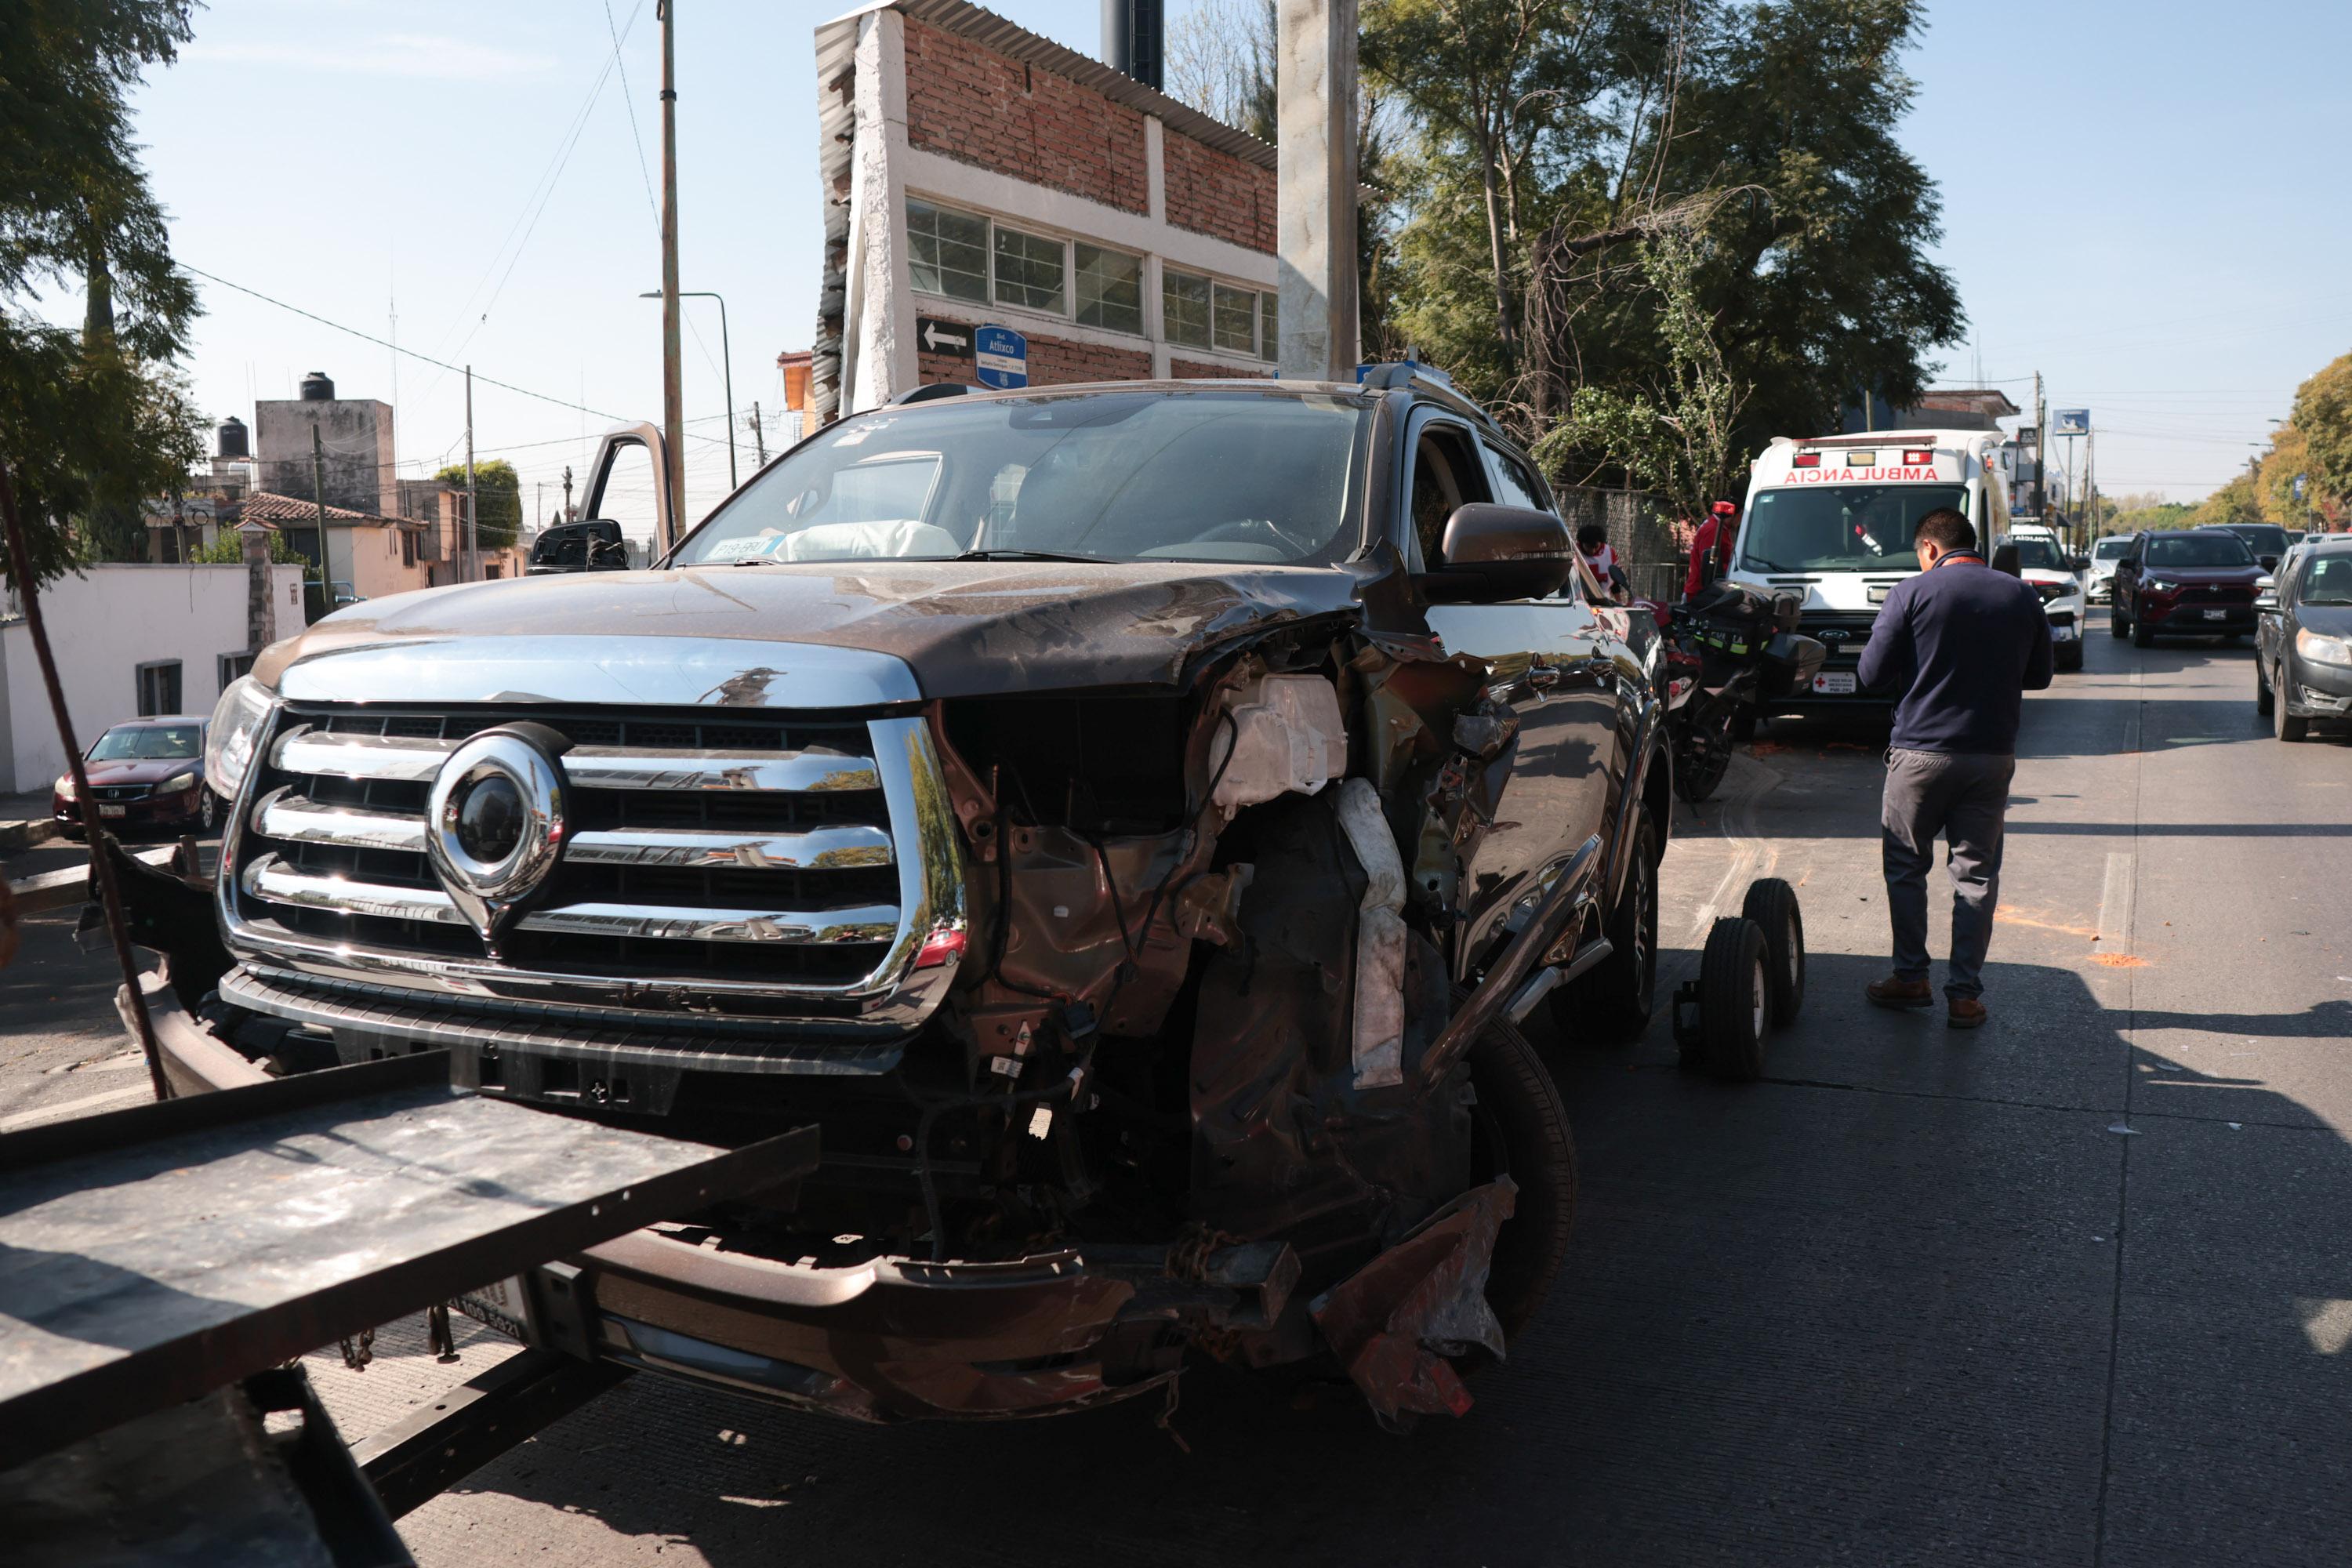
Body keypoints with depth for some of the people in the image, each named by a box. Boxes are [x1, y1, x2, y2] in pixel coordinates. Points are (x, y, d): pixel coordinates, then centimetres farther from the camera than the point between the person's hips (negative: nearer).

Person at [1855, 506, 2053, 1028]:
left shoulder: (1913, 593, -8)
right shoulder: (2022, 596, 4)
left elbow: (1872, 674, -7)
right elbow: (2039, 676, 13)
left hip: (1921, 751, -3)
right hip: (1993, 754, 3)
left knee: (1905, 867, 12)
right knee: (1976, 875, 8)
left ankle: (1911, 978, 17)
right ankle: (1965, 994, 8)